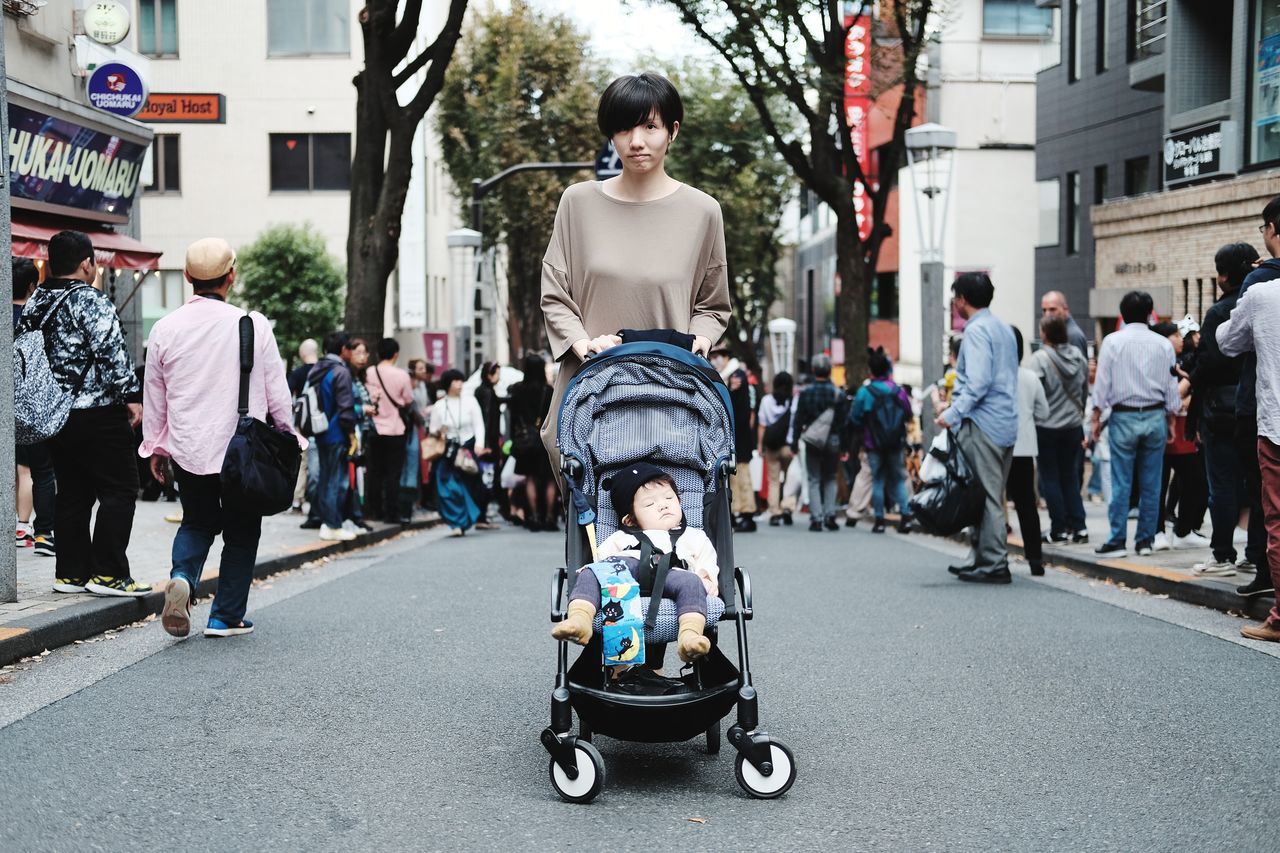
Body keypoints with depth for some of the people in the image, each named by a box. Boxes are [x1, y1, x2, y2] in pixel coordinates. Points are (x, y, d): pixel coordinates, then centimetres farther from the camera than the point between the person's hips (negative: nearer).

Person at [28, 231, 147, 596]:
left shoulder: (34, 304, 13)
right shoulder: (90, 300, -12)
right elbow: (111, 352, -19)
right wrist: (131, 395, -14)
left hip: (56, 414, 8)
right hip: (99, 413, -8)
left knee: (71, 494, 13)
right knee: (119, 490, -3)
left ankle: (71, 573, 15)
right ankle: (109, 574, -6)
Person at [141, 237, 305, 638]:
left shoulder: (165, 329, -2)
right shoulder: (253, 325, -10)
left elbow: (154, 397, 7)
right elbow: (277, 391, -3)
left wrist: (155, 447, 20)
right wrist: (287, 436, 11)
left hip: (187, 451, 3)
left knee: (197, 522, 22)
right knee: (241, 532, 13)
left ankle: (182, 578, -5)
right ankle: (226, 617, 13)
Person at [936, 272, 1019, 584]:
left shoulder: (976, 330, -12)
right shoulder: (1003, 328, 18)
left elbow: (978, 382, -22)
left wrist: (953, 414, -17)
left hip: (982, 425, -10)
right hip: (1006, 426, 10)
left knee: (985, 497, -6)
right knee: (991, 496, 14)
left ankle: (994, 565, -5)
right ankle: (980, 557, 21)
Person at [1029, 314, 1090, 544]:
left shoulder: (1040, 358, -16)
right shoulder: (1078, 356, 3)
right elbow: (1085, 391, 11)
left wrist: (1025, 422, -10)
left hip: (1046, 427, -5)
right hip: (1073, 425, 5)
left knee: (1050, 478, 4)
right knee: (1070, 476, 13)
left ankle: (1059, 530, 5)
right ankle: (1079, 527, 9)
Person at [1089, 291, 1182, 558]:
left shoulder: (1112, 342, -4)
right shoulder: (1163, 345, 4)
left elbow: (1102, 383, -4)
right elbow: (1172, 386, 7)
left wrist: (1096, 417, 3)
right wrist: (1171, 420, 16)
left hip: (1123, 417, -2)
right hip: (1155, 416, 2)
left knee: (1121, 483, -1)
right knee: (1151, 484, 7)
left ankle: (1117, 541, 0)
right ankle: (1145, 540, 11)